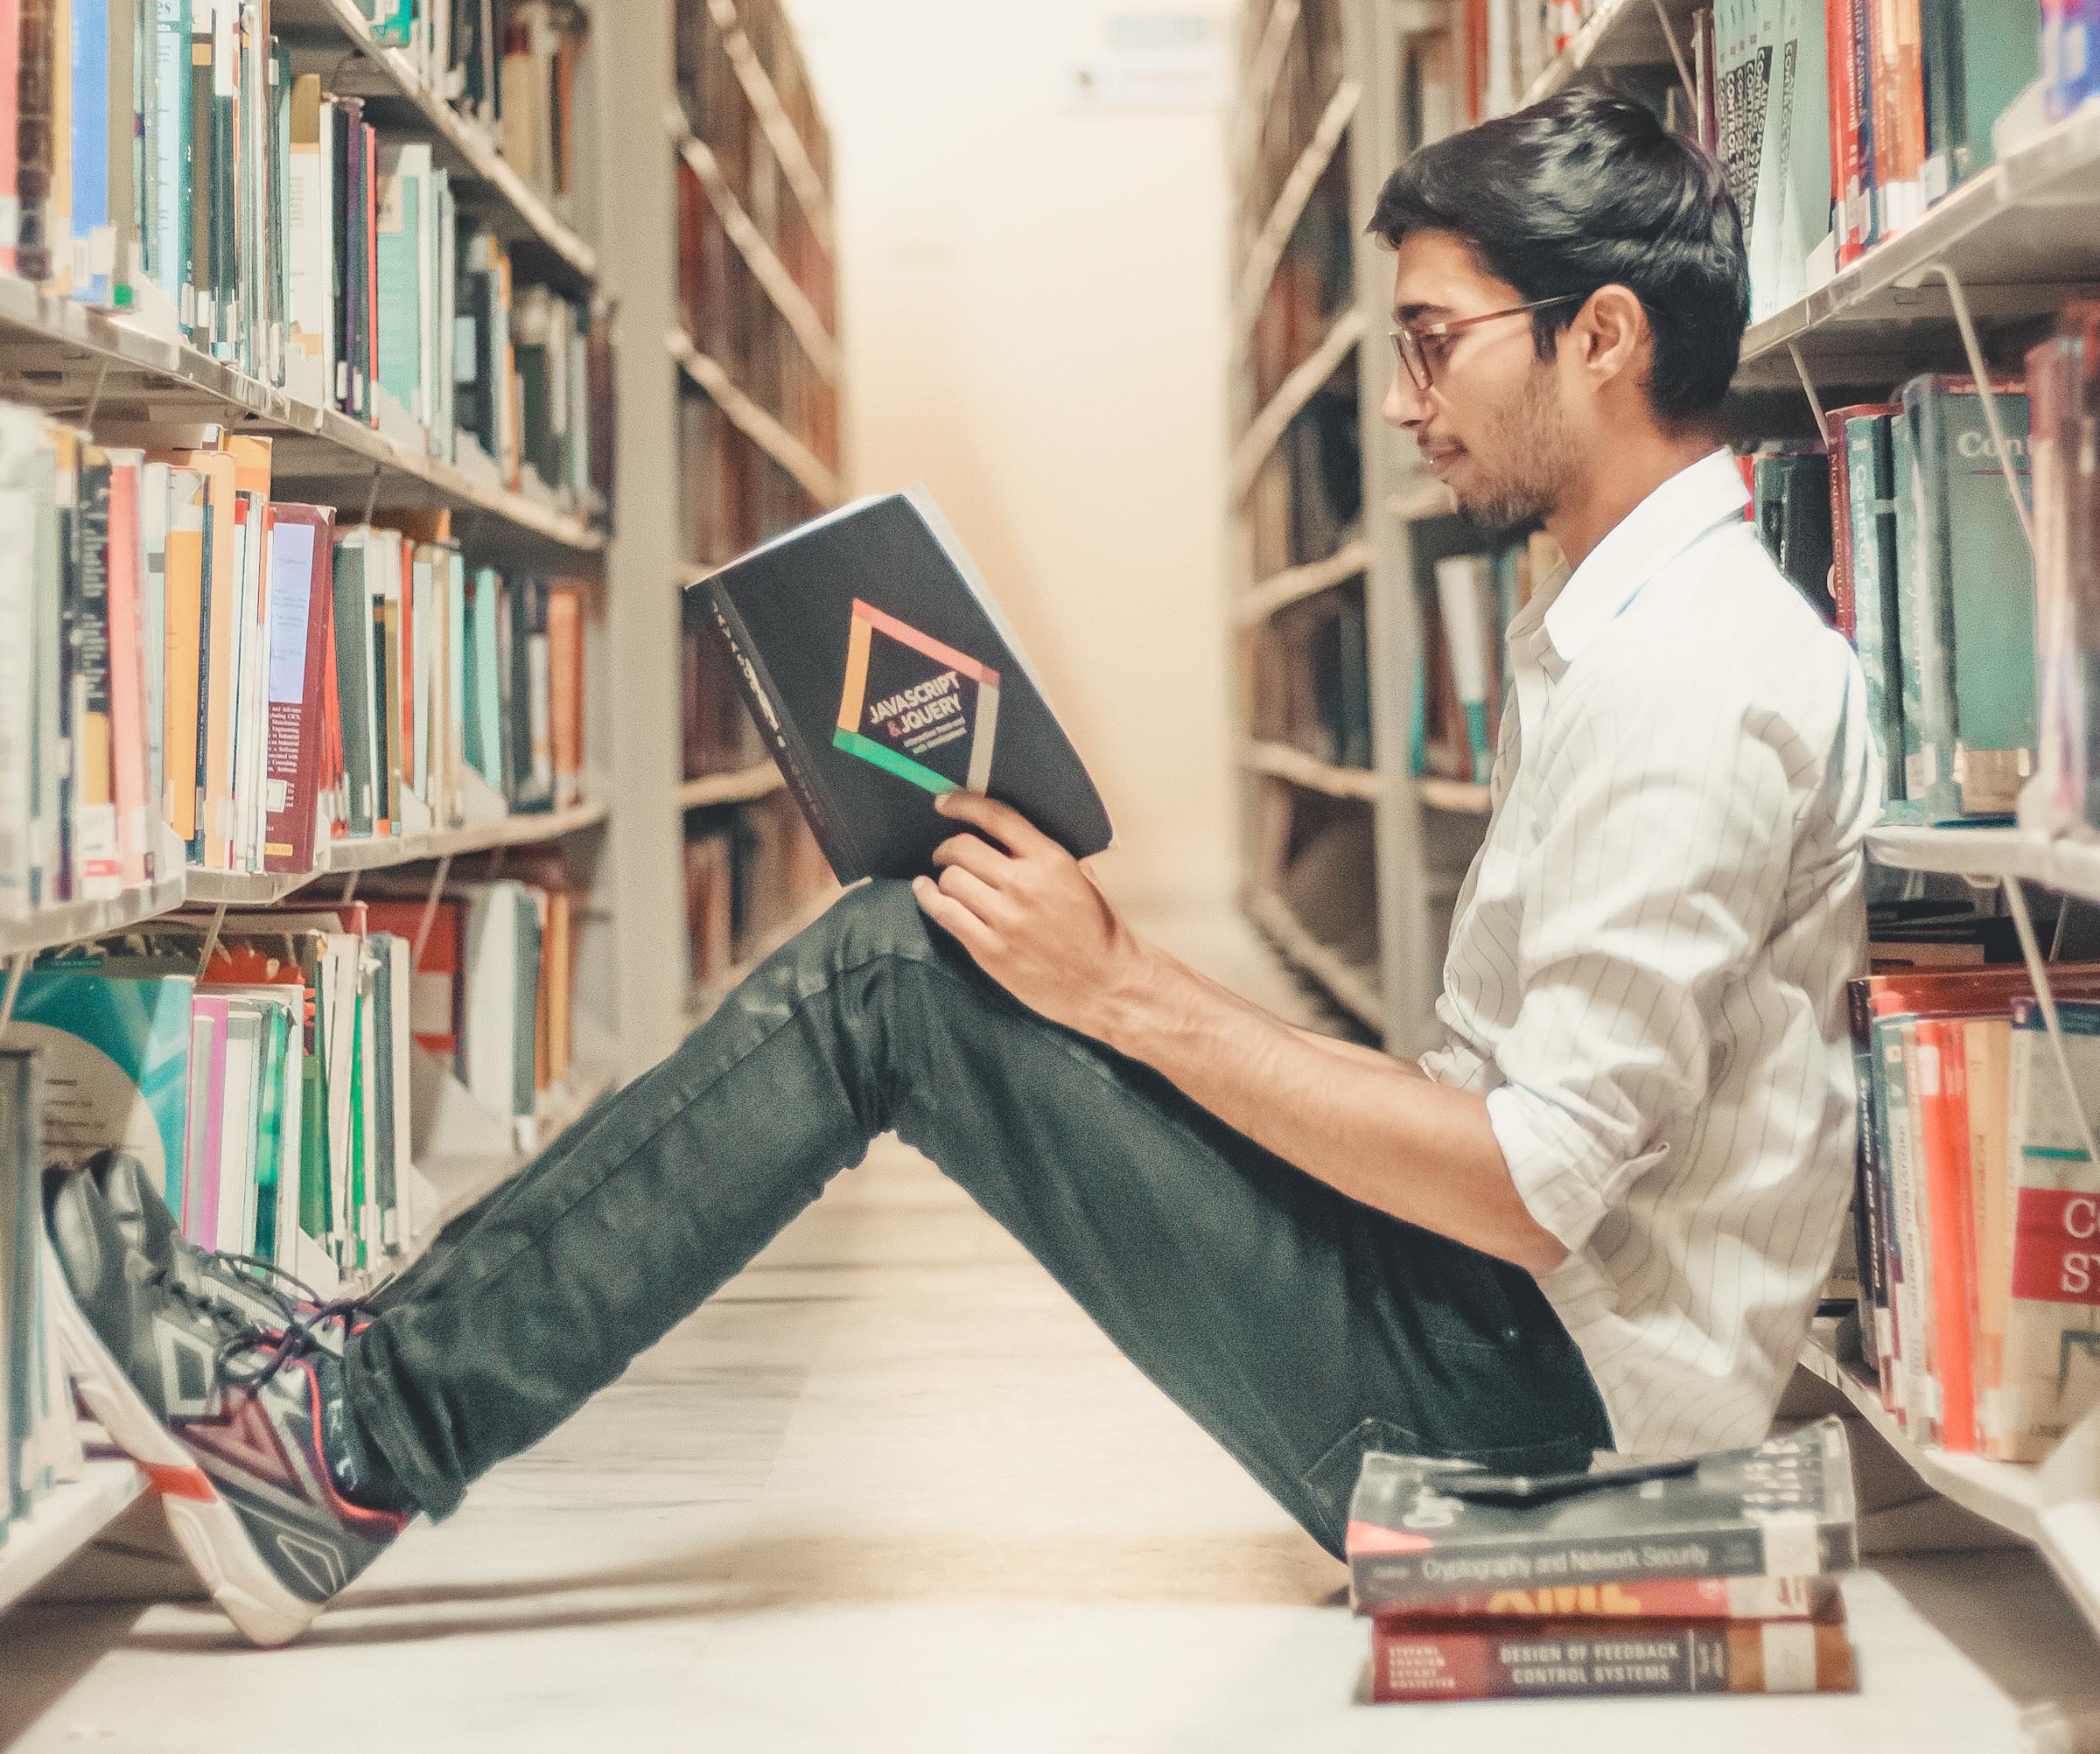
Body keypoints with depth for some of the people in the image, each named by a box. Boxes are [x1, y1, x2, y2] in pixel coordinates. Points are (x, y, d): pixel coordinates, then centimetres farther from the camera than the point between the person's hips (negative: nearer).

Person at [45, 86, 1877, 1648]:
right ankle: (378, 1402, 6)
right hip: (1509, 1319, 10)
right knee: (903, 952, 3)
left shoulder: (1694, 683, -18)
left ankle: (374, 1430, -4)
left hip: (1527, 1387, -9)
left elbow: (1537, 1190, -24)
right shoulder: (1612, 632, 16)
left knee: (893, 979, -14)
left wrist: (1131, 993, -18)